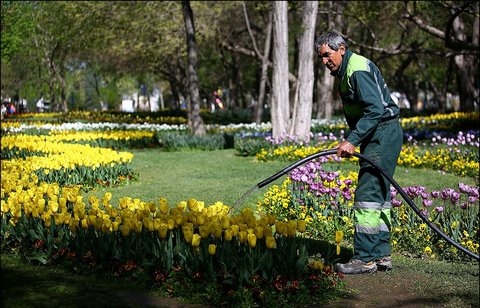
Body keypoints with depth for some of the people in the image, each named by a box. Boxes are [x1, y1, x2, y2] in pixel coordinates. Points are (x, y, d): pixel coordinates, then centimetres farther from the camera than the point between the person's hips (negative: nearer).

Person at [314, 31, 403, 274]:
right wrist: (352, 141, 11)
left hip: (383, 134, -11)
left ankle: (365, 259, -12)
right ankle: (381, 256, 18)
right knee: (379, 195, 12)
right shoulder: (344, 71, 17)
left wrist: (352, 140, -27)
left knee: (368, 195, -13)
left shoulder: (357, 69, -17)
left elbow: (375, 110, -26)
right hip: (376, 136, 11)